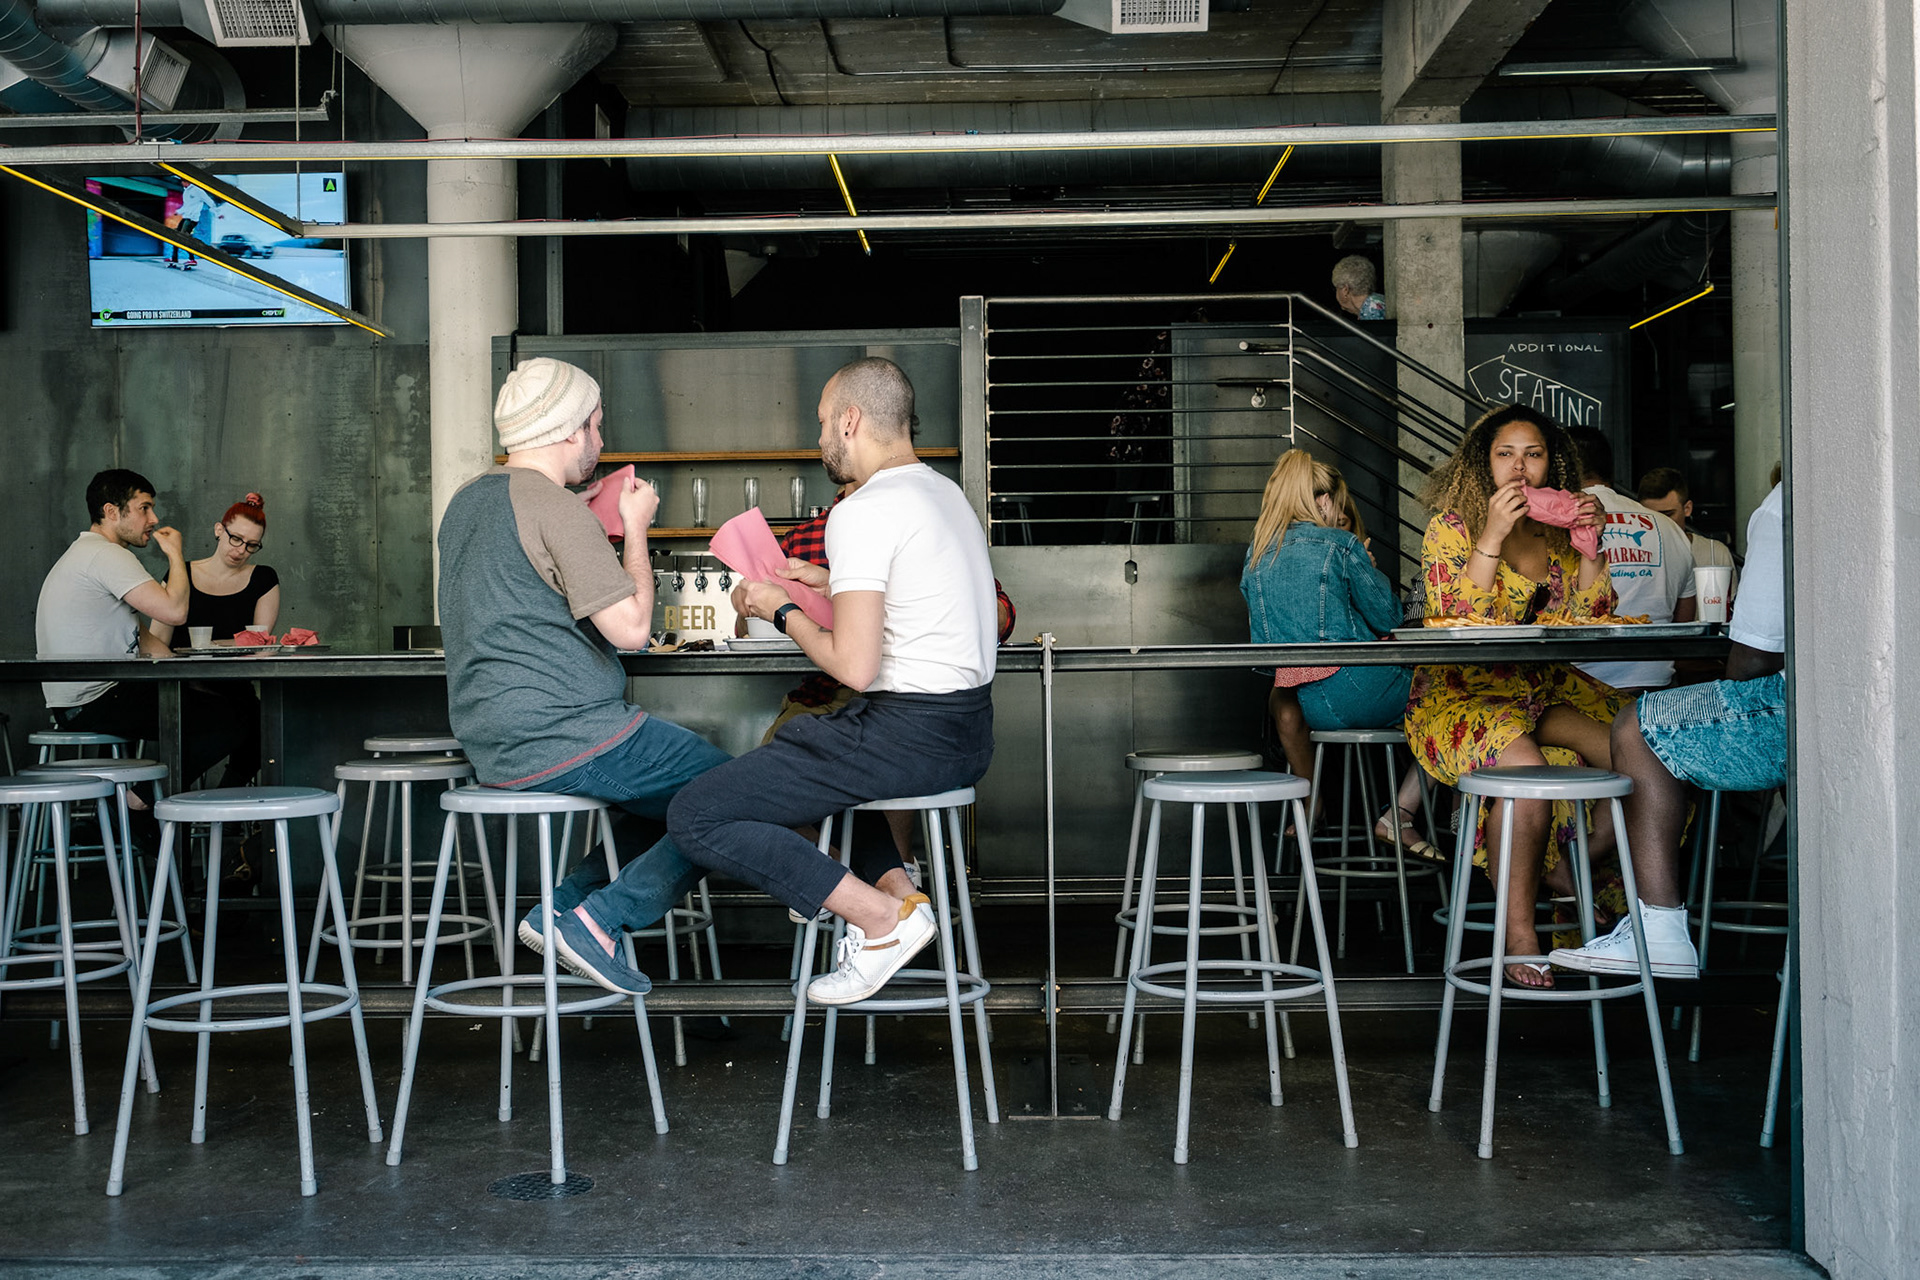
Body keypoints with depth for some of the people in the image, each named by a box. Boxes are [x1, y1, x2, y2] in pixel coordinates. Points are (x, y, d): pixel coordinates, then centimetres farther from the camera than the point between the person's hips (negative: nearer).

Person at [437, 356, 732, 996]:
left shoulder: (467, 501, 14)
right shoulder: (556, 506, -15)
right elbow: (630, 627, -17)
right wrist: (635, 528, -3)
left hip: (491, 744, 10)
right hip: (561, 737, -10)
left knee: (672, 779, 23)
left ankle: (561, 906, 10)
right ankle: (598, 919, -8)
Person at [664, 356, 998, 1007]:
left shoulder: (863, 512, -16)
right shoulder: (945, 492, 13)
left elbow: (855, 667, -21)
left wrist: (783, 610, -5)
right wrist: (832, 582, 26)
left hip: (907, 736, -10)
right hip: (969, 731, 10)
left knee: (693, 816, -6)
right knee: (796, 736, 37)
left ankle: (881, 917, -9)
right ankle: (894, 884, 15)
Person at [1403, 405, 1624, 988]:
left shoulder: (1556, 532, 12)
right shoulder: (1452, 526, -4)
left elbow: (1589, 625, 8)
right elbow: (1456, 624, -17)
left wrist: (1587, 548, -4)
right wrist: (1493, 537, -22)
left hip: (1544, 696, 6)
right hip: (1460, 697, -6)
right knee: (1523, 761, -35)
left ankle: (1567, 865, 5)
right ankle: (1518, 934, -24)